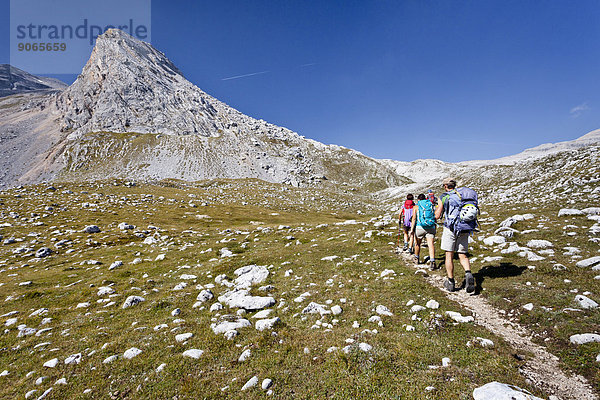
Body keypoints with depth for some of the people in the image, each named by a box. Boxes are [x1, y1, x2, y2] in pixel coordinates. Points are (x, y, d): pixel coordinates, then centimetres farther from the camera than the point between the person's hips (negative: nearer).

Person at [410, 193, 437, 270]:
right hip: (431, 227, 2)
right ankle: (432, 261, -22)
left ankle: (416, 259, 33)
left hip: (420, 227, -2)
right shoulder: (431, 205, 14)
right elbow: (435, 217, 13)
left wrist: (412, 229, -8)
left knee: (417, 243, 17)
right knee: (431, 244, -6)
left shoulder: (416, 207, 5)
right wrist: (435, 229, 21)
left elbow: (414, 218, -6)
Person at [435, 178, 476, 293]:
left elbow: (437, 216, -1)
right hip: (464, 230, 4)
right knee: (463, 255, 12)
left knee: (449, 255, 5)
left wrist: (438, 206, 18)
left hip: (450, 228, -4)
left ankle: (450, 282, 10)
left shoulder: (443, 197, 0)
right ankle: (468, 274, -13)